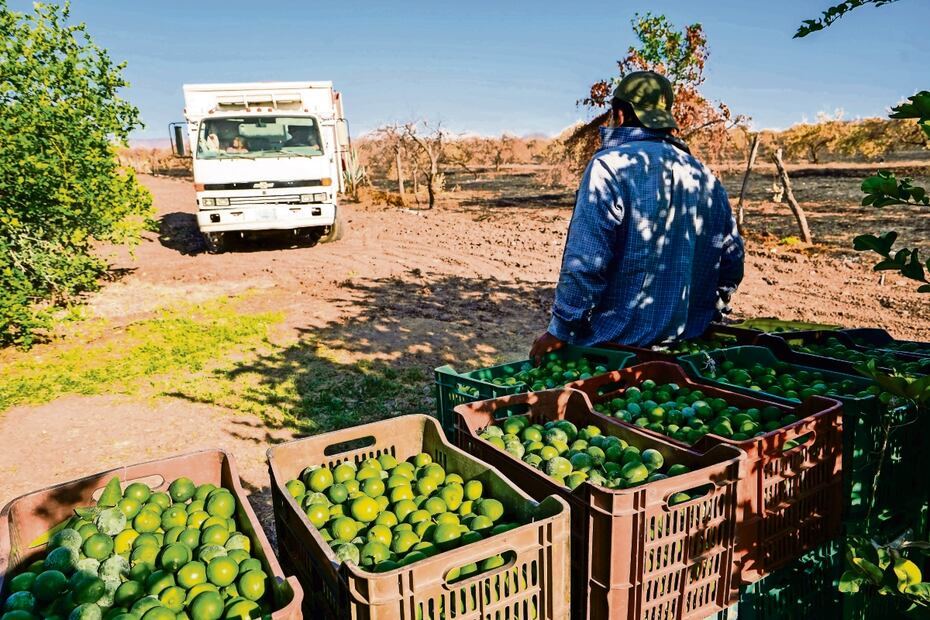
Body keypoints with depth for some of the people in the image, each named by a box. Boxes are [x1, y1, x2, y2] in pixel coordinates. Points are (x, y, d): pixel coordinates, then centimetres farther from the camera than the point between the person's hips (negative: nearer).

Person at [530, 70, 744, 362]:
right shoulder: (706, 177, 8)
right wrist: (703, 316, 27)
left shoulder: (610, 166, -12)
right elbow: (732, 263, 14)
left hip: (616, 344, -7)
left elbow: (585, 264, -19)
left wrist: (559, 332, -11)